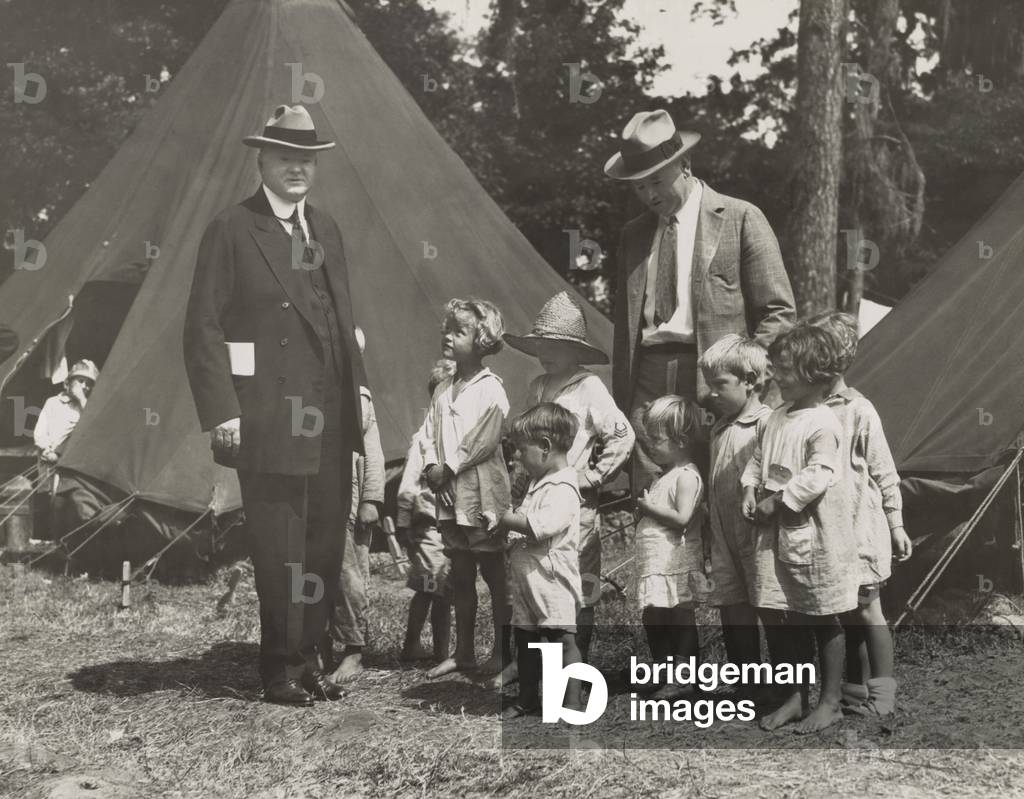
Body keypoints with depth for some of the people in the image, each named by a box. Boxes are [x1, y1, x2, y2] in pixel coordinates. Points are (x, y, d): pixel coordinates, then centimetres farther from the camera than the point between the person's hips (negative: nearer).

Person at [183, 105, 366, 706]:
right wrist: (221, 410, -16)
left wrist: (358, 386, 12)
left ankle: (308, 660, 22)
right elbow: (204, 328, -8)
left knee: (326, 545, 10)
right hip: (268, 421, -6)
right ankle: (282, 671, 10)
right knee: (280, 549, -2)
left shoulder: (326, 229, 16)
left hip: (331, 419, 6)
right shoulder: (232, 231, -4)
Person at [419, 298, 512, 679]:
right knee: (460, 576, 12)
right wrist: (432, 467, -8)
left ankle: (502, 651, 8)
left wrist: (449, 468, -14)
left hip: (483, 494, -7)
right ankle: (463, 652, 19)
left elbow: (484, 439, -17)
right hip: (449, 495, 7)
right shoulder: (443, 390, 13)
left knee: (494, 573, 0)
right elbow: (429, 435, 10)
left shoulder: (491, 389, -9)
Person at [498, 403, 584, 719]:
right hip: (527, 581, 10)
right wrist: (512, 536, 12)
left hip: (553, 582, -10)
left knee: (562, 640, -8)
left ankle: (573, 704, -4)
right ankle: (528, 697, 29)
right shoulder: (538, 484, 16)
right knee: (525, 639, 16)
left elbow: (543, 524, -31)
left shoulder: (563, 488, -17)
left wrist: (505, 520, -19)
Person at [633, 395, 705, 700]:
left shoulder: (686, 476, -15)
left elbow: (682, 518, -23)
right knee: (653, 619, 15)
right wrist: (644, 506, 7)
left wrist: (650, 506, -16)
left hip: (675, 563, -10)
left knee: (680, 620, -2)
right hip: (656, 561, 10)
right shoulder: (666, 475, 16)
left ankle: (683, 679, 6)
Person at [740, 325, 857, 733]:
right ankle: (798, 695, 25)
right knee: (783, 617, 12)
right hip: (776, 532, 8)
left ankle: (830, 701, 15)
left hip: (813, 534, -8)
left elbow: (816, 477, -22)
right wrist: (751, 489, 0)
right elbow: (758, 459, 18)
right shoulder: (776, 418, 11)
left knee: (823, 619, 4)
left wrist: (776, 502, -17)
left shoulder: (823, 423, -14)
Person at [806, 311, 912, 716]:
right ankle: (856, 689, 26)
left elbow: (884, 473, -5)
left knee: (866, 611, 3)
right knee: (845, 615, 14)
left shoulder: (858, 411, -10)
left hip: (859, 527, -5)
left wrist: (896, 525, -3)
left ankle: (880, 694, 14)